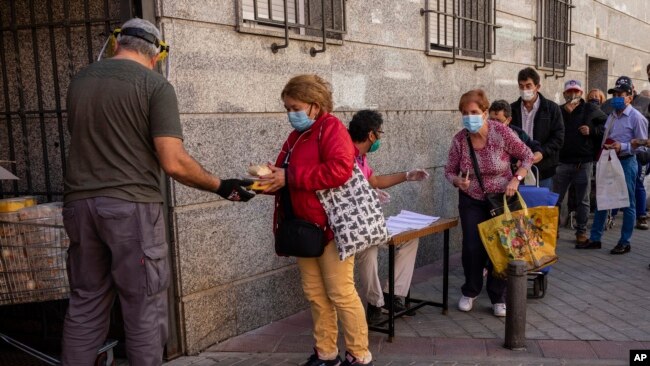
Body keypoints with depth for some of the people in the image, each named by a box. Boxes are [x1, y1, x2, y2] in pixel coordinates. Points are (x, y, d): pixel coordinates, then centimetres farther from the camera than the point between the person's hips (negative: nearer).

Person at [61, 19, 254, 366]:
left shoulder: (79, 80, 12)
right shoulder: (155, 85, -7)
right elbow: (173, 162, -15)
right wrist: (220, 186, -3)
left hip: (79, 202, 6)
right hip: (131, 204, -6)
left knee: (85, 303, 15)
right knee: (143, 307, 4)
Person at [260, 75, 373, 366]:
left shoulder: (331, 127, -10)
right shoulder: (295, 137, 15)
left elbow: (339, 170, -27)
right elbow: (288, 179, 17)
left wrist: (289, 177, -23)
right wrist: (269, 179, -6)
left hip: (332, 227, -8)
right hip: (305, 228, 8)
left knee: (340, 293, -1)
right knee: (315, 293, 13)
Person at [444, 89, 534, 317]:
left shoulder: (501, 132, -18)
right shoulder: (460, 139, -12)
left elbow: (527, 156, -6)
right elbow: (449, 171, -1)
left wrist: (516, 179, -19)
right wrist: (458, 182, -23)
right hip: (471, 201, 1)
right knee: (472, 247, -2)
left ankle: (498, 298, 20)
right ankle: (470, 292, 23)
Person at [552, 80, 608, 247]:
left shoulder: (591, 110, 5)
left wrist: (592, 130, -6)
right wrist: (566, 112, -10)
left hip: (584, 163, 0)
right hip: (562, 162, 0)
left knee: (583, 200, 8)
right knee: (555, 199, 5)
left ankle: (581, 232, 18)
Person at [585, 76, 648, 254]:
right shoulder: (611, 116, 10)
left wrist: (623, 147, -22)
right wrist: (604, 148, 1)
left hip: (626, 163, -7)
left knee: (628, 203, 5)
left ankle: (624, 242, 15)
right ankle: (595, 238, 18)